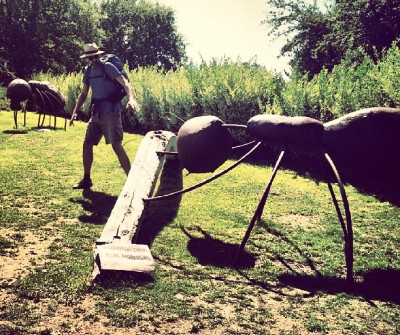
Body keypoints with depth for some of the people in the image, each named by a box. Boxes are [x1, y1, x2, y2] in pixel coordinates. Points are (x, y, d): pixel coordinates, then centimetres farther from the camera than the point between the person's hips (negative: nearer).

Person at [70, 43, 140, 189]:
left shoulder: (107, 67, -7)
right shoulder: (88, 71, 12)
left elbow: (125, 83, -19)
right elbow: (83, 94, 19)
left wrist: (131, 98, -37)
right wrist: (75, 111, 10)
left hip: (111, 112, -7)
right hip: (96, 113, 7)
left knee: (116, 145, -14)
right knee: (87, 144, 8)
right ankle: (86, 179, 20)